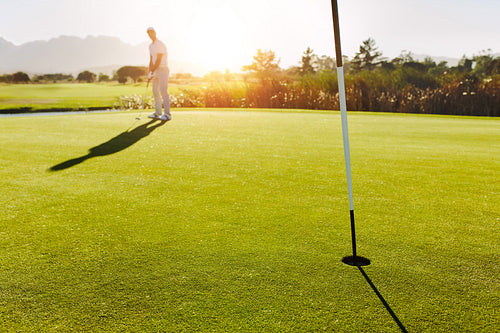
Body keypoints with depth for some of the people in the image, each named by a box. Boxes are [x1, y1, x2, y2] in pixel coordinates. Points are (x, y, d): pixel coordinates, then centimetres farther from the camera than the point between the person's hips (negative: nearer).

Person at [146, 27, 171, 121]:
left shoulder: (160, 44, -15)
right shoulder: (151, 46, 15)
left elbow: (159, 60, -19)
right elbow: (151, 60, 16)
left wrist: (152, 72, -17)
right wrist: (149, 72, 6)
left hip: (163, 70, -9)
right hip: (156, 71, 9)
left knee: (163, 91, -13)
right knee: (155, 91, 8)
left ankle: (167, 114, -12)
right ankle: (158, 113, 14)